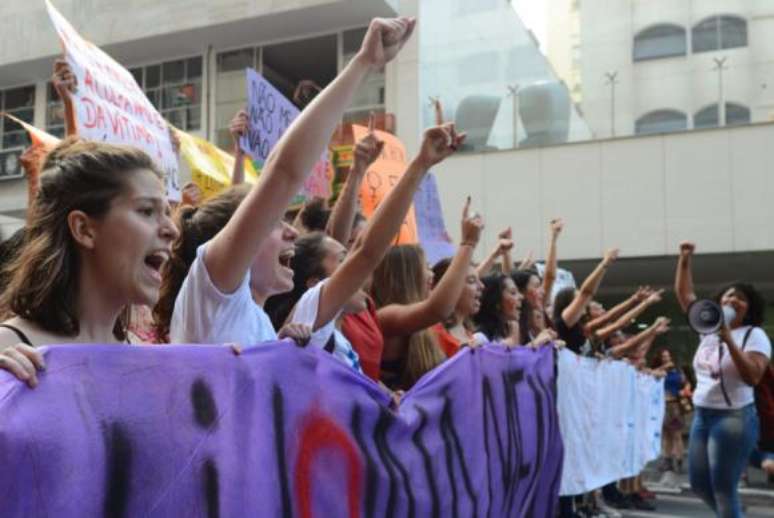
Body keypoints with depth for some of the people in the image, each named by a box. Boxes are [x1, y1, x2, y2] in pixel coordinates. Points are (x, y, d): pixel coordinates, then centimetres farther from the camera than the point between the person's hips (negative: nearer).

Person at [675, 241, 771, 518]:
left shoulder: (755, 336, -8)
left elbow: (752, 377, -21)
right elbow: (683, 293, 14)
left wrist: (729, 340, -27)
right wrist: (685, 259, 4)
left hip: (734, 418, -7)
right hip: (702, 415, 7)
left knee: (723, 488, -4)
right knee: (699, 482, 13)